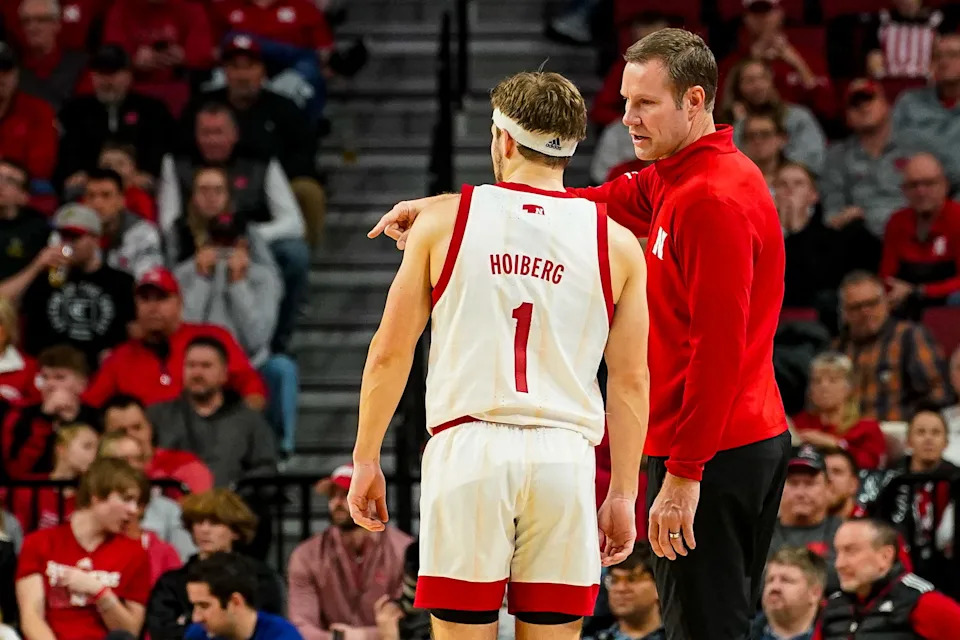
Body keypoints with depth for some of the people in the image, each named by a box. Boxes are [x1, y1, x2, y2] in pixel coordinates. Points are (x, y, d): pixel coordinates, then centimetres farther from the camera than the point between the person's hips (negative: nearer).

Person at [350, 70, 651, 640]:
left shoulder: (445, 220, 3)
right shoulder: (616, 243, 5)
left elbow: (390, 353, 4)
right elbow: (631, 381, 5)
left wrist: (367, 459, 12)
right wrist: (623, 494, 11)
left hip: (469, 448, -1)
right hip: (563, 455, 1)